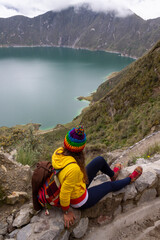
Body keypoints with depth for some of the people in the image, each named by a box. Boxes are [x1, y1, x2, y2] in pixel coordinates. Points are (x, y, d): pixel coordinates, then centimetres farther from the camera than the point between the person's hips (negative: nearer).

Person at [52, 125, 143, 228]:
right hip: (80, 201, -6)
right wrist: (66, 212, -12)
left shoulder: (58, 152, -23)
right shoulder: (73, 169, -44)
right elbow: (64, 194, -31)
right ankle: (130, 179, 47)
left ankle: (113, 175, 44)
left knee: (100, 160, 9)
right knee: (109, 185, 15)